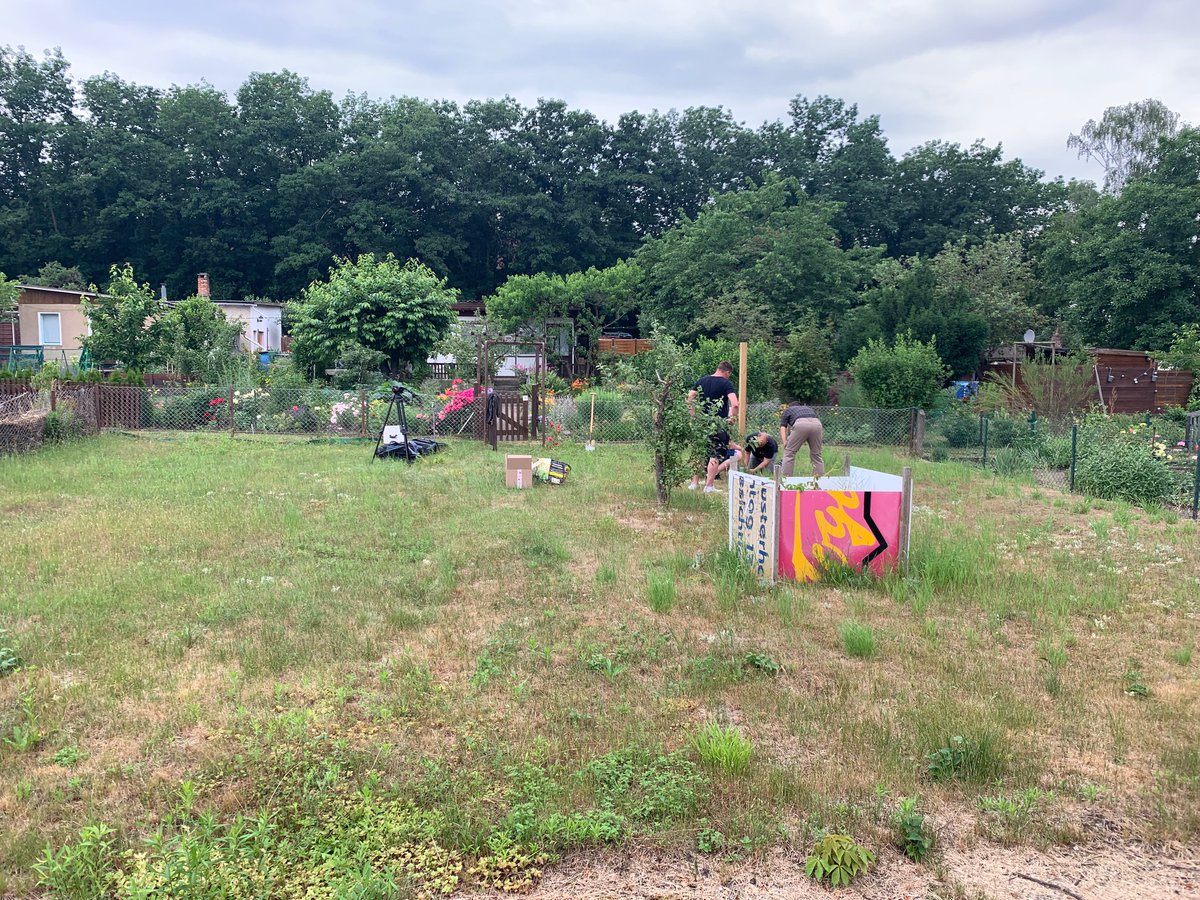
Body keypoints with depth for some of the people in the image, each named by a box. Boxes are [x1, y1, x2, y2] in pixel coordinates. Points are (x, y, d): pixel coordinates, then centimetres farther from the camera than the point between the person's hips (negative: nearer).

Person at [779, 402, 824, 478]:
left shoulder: (788, 410, 34)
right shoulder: (809, 408, 42)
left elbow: (782, 427, 17)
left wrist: (785, 442, 7)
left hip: (801, 425, -3)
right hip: (817, 424, 3)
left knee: (789, 453, 9)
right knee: (816, 455, 18)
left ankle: (785, 479, 6)